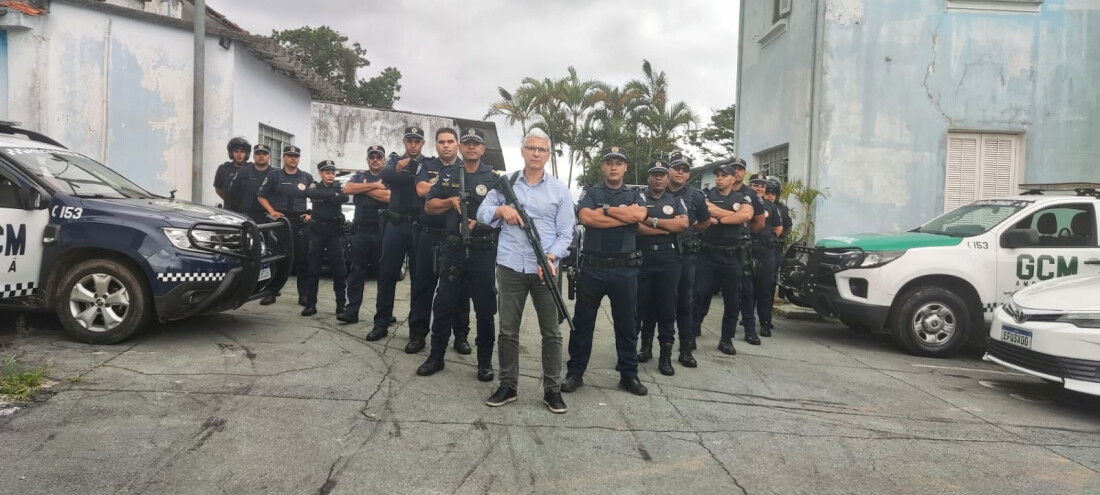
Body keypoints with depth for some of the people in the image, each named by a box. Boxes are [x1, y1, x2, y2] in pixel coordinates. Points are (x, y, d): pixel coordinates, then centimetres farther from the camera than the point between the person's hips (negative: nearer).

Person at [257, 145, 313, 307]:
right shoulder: (273, 175, 6)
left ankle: (303, 295, 6)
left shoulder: (307, 178, 11)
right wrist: (272, 212, -8)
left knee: (302, 259, 0)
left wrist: (310, 214, 1)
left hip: (301, 222, 1)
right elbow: (261, 196, 6)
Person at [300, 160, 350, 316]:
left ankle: (341, 305, 4)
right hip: (317, 231, 0)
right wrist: (333, 195, -18)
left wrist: (323, 197, -15)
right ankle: (310, 305, 6)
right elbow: (310, 193, -17)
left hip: (335, 232, 0)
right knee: (313, 268, 1)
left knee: (339, 268, -2)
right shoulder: (315, 186, 8)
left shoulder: (339, 187, 8)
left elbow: (345, 198, -15)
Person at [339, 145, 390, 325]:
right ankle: (351, 310, 6)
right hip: (360, 230, 3)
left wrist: (363, 188, -6)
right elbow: (347, 189, -5)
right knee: (356, 271, 3)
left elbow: (388, 196, -15)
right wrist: (374, 186, -10)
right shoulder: (359, 176, 15)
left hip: (381, 231, -3)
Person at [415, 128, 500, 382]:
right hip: (454, 249, 3)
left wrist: (480, 223, -17)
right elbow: (429, 206, 11)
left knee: (485, 308, 4)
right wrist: (450, 201, -7)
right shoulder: (448, 174, 10)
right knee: (443, 304, 7)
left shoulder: (493, 177, 1)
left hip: (484, 251, -2)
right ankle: (436, 356, 21)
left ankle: (485, 361, 16)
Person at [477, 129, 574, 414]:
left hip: (545, 269, -1)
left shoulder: (559, 190, 4)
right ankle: (508, 386, 21)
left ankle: (552, 390, 15)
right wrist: (501, 209, -13)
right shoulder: (505, 183, 8)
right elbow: (482, 213, 8)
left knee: (551, 332, 5)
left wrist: (551, 257, -16)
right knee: (508, 330, 8)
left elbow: (565, 233, 1)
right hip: (510, 267, 1)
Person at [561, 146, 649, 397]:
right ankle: (575, 373, 16)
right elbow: (586, 217, -15)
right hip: (593, 268, -1)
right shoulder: (590, 193, 6)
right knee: (582, 323, 6)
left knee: (626, 324, 10)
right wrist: (625, 215, -12)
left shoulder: (635, 194, 9)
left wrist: (606, 209, -9)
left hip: (625, 270, 1)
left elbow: (640, 215, -14)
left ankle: (629, 375, 20)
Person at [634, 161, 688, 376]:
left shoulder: (676, 200, 13)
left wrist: (653, 221, -8)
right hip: (642, 258, 0)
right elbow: (636, 227, -9)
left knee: (667, 306, 0)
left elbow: (683, 224, -5)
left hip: (669, 259, 0)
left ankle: (666, 354, 6)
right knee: (642, 304, 4)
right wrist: (668, 227, -9)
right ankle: (646, 345, 20)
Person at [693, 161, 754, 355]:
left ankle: (726, 339, 18)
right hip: (708, 254, -1)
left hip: (732, 257, 2)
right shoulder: (707, 196, 5)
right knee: (699, 296, -3)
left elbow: (746, 215, -13)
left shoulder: (743, 198, 8)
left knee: (732, 300, 7)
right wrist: (733, 216, -12)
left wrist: (716, 214, -12)